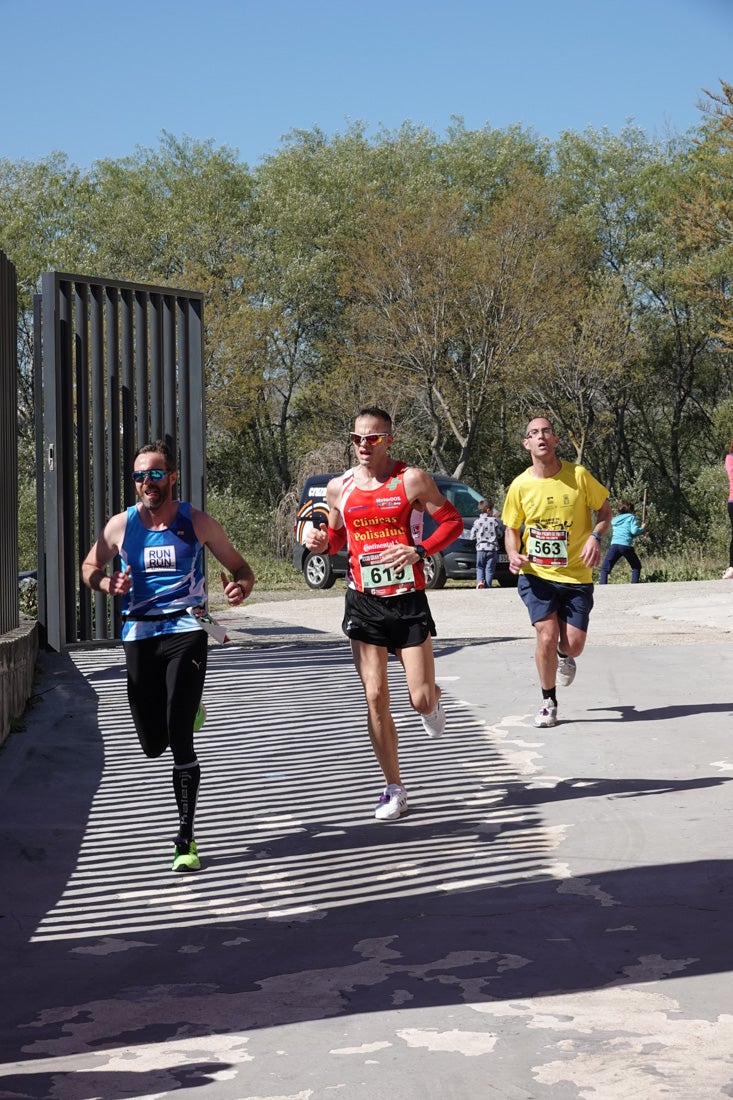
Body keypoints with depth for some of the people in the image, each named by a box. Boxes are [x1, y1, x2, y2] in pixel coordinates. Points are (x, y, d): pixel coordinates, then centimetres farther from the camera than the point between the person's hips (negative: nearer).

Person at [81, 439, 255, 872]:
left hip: (185, 630, -3)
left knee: (179, 738, -14)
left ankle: (186, 838, -6)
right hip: (139, 635, 3)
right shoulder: (121, 524, 3)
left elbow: (240, 566, 7)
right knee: (153, 743, 9)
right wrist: (107, 583, -7)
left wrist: (242, 586, -18)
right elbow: (90, 567, 17)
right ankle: (189, 710, 47)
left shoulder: (197, 522, -1)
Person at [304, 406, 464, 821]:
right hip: (364, 603, 3)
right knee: (375, 698, -1)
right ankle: (394, 789, 11)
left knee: (421, 699, -4)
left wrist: (419, 551, -19)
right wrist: (323, 543, -5)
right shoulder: (339, 487, 4)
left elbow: (453, 520, -4)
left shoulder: (412, 479, -7)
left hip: (409, 602, -3)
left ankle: (432, 702, 36)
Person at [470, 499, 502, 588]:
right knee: (489, 568, 5)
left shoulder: (477, 522, 0)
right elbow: (499, 534, 5)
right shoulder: (494, 521, -1)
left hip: (481, 548, 0)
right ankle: (487, 585, 1)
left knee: (480, 567, 11)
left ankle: (480, 581, -13)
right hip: (492, 548, 0)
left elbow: (473, 536, 2)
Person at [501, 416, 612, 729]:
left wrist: (595, 537, -16)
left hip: (576, 575, 0)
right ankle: (548, 702, 10)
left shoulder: (578, 475, -7)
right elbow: (511, 528, 9)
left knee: (573, 645, -3)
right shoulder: (520, 485, -4)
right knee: (546, 636, -14)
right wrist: (513, 554, -11)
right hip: (536, 574, 0)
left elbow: (604, 512, 4)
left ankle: (564, 656, 39)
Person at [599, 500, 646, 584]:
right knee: (636, 567, 17)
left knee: (605, 569, 3)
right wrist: (642, 528, 14)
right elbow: (634, 531, -5)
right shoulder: (631, 517, 7)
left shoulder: (615, 519, 22)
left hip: (614, 545, 3)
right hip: (626, 546, -2)